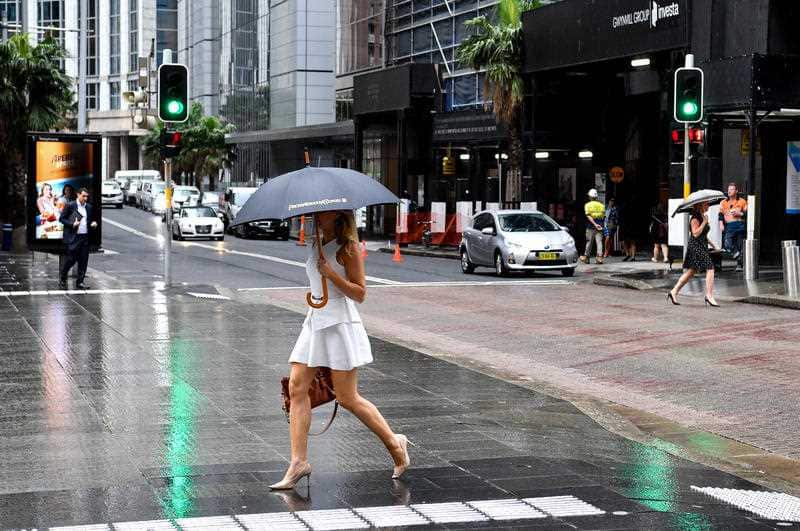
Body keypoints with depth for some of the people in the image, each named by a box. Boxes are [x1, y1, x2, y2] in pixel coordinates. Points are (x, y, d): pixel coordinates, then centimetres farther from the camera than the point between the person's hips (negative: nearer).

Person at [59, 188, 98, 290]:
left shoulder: (89, 207, 13)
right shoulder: (70, 206, -3)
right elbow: (61, 218, -2)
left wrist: (93, 223, 2)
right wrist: (72, 224, -16)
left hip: (85, 237, 5)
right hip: (73, 237, -5)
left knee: (83, 261, 4)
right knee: (70, 259, -5)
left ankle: (80, 282, 11)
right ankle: (62, 281, 11)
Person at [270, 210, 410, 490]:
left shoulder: (347, 247, -9)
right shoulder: (316, 244, 13)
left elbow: (360, 293, -12)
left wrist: (331, 274, -22)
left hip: (341, 324, -8)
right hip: (315, 322, 8)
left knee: (347, 399, -4)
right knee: (296, 388, -4)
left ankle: (395, 443, 14)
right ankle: (299, 462, -2)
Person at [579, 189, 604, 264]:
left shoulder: (587, 205, -2)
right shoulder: (601, 205, 8)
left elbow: (588, 216, -13)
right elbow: (604, 216, 7)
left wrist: (595, 224, -18)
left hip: (591, 226, -2)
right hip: (600, 226, 2)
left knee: (589, 242, 7)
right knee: (599, 241, 1)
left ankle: (586, 257, 16)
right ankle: (600, 257, -9)